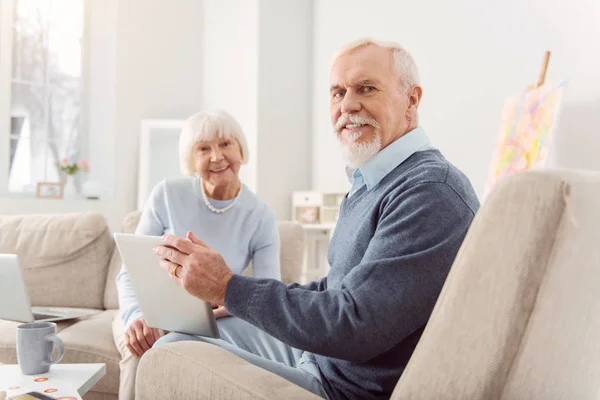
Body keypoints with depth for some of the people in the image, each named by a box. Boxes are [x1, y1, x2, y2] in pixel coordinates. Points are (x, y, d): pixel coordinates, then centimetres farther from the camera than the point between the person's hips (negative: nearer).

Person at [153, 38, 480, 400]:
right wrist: (249, 297, 6)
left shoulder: (433, 193, -23)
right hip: (317, 354, 10)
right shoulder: (370, 180, 11)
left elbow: (353, 327, -29)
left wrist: (228, 287, -24)